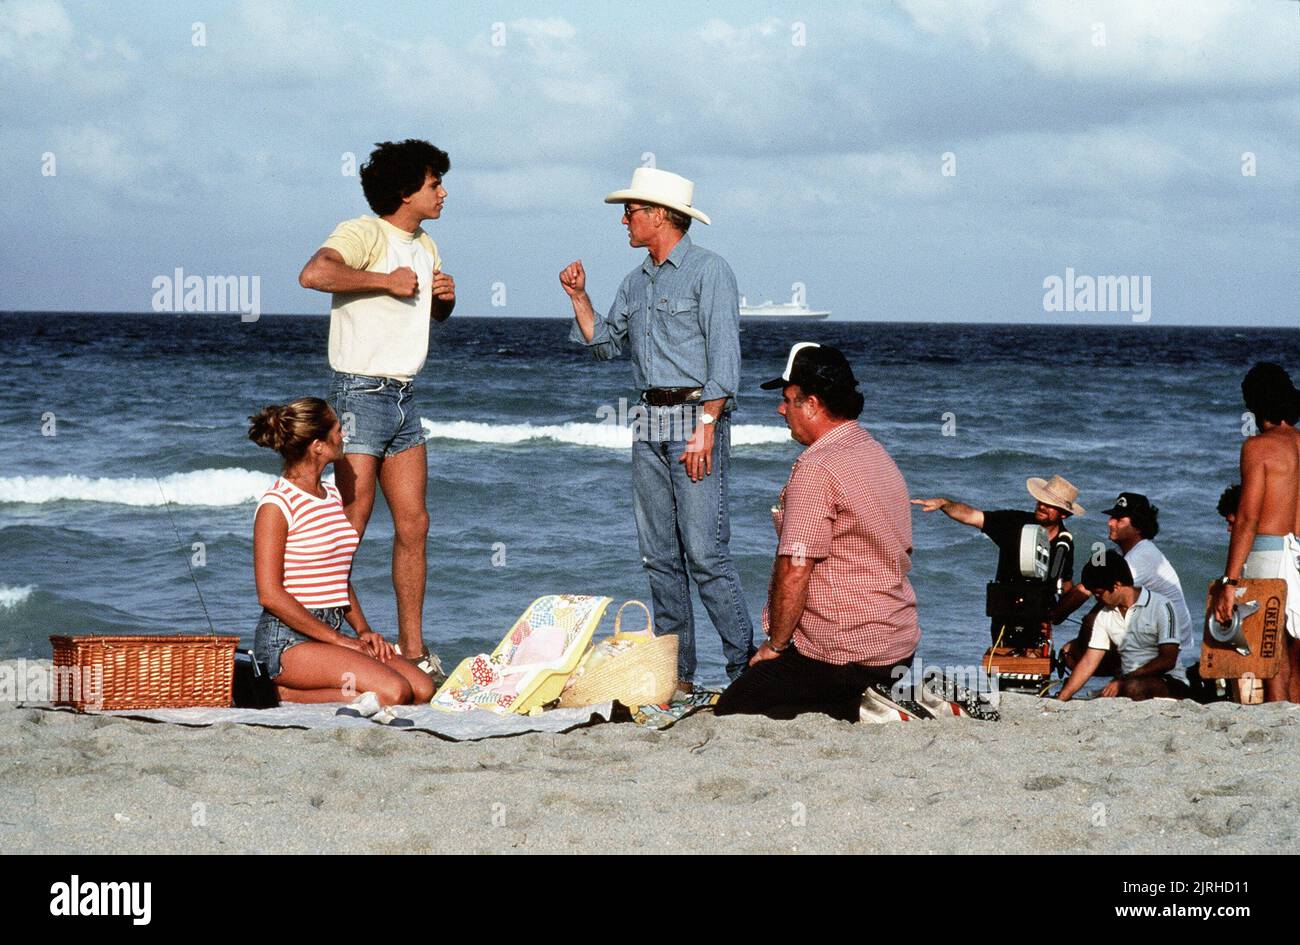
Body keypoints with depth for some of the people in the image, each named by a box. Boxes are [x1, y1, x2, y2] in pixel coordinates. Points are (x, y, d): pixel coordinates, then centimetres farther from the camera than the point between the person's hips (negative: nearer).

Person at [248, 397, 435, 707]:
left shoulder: (331, 495, 16)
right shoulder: (277, 504, -10)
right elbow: (270, 594, -15)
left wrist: (363, 630, 5)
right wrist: (339, 639, -15)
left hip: (330, 633, 9)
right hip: (287, 639, -9)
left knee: (422, 689, -10)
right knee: (393, 692, -25)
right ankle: (282, 692, -9)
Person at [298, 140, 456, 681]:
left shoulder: (425, 247, 15)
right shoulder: (364, 233, -12)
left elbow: (436, 313, 31)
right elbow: (314, 274, -31)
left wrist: (446, 296, 8)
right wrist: (385, 280, -23)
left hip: (404, 397, 8)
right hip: (361, 394, -8)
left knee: (413, 526, 7)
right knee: (349, 529, -8)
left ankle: (413, 650, 13)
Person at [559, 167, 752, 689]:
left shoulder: (708, 270, -6)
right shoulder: (635, 282, 17)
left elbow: (724, 356, -13)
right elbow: (605, 343, 23)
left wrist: (705, 427, -19)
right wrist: (578, 296, 12)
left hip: (697, 416, -8)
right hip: (649, 422, 8)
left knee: (705, 554, -13)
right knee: (659, 556, 6)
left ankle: (745, 665, -9)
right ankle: (675, 671, 10)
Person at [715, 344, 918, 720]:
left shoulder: (816, 468, -18)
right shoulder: (880, 456, 12)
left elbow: (794, 573, -21)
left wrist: (774, 646, -7)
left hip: (845, 655, -9)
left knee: (731, 710, -1)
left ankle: (859, 711, -12)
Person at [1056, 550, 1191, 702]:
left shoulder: (1160, 606, -9)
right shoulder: (1104, 616, 11)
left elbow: (1168, 660, -14)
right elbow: (1088, 663, 9)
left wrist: (1122, 682, -20)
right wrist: (1060, 699, -1)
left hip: (1171, 683, -5)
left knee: (1133, 688, -39)